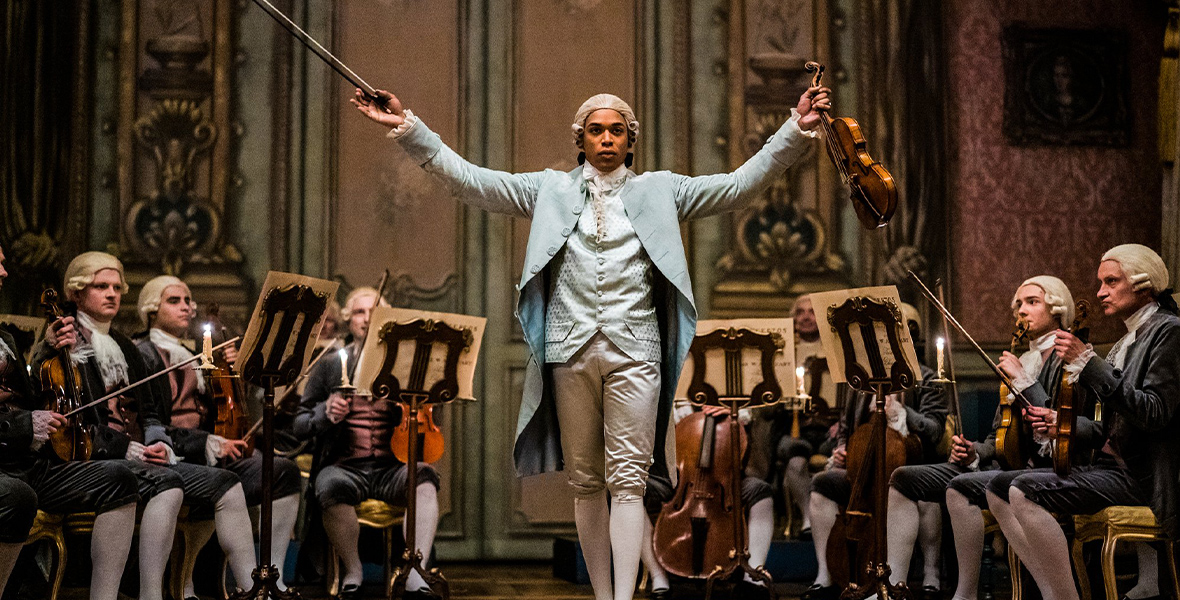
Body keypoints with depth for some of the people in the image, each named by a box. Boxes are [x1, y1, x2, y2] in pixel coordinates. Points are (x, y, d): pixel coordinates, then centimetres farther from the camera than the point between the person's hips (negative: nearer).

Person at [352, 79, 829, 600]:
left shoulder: (660, 191, 12)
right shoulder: (550, 190, 13)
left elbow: (740, 185, 6)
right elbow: (470, 180, 7)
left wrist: (795, 131, -4)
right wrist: (408, 128, -1)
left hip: (634, 353, -1)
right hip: (571, 351, 2)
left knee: (627, 481, -6)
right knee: (585, 482, 7)